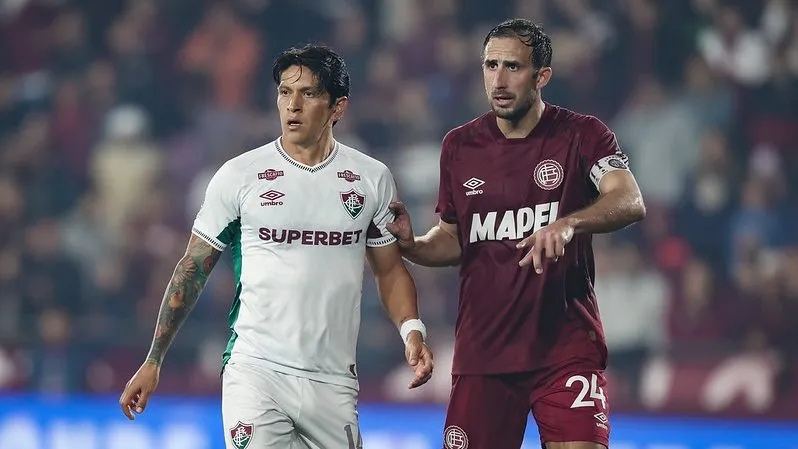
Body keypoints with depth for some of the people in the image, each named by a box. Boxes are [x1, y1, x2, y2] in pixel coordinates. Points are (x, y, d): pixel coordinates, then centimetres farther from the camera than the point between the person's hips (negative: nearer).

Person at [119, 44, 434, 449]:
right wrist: (153, 362, 4)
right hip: (256, 370, -3)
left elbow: (389, 269, 16)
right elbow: (192, 270, 6)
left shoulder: (373, 179, 8)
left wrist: (412, 329, -4)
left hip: (333, 381, 3)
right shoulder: (238, 175, 1)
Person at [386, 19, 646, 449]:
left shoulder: (582, 135, -3)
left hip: (566, 345, -3)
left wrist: (567, 224, -39)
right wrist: (411, 245, -4)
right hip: (482, 348, 3)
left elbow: (630, 202, -21)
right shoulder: (459, 146, 8)